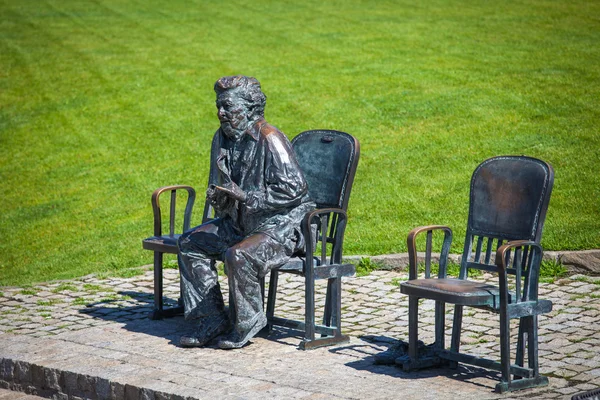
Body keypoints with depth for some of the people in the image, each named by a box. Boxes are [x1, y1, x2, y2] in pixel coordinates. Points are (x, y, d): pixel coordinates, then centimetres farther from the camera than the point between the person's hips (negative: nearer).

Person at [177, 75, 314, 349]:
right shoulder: (228, 139, 9)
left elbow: (293, 189, -23)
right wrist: (218, 198, -3)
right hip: (242, 223, 10)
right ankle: (212, 320, 3)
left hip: (281, 227, -10)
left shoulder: (269, 139, -19)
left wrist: (245, 196, -25)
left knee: (238, 255, -33)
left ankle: (247, 324, -11)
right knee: (189, 243, 4)